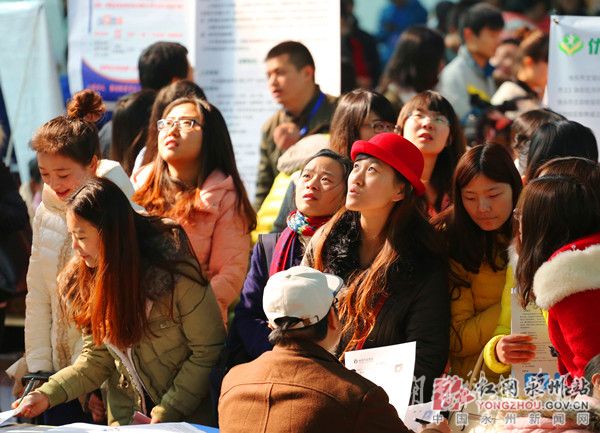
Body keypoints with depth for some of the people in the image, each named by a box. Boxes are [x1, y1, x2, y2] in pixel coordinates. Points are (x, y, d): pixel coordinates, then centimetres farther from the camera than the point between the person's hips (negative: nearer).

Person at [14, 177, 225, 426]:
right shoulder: (81, 281, -1)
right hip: (125, 419, 5)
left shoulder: (175, 272, -16)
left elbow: (208, 352, -13)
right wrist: (47, 395, -8)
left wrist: (165, 414, -17)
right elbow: (96, 359, 5)